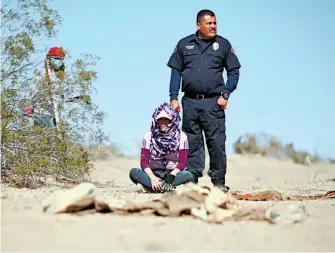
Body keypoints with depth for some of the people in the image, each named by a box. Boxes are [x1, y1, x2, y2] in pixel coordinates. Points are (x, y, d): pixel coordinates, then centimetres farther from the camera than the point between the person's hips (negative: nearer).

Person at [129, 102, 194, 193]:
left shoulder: (181, 137, -1)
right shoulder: (149, 136, 2)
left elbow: (182, 162, -6)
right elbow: (144, 161, -3)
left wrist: (171, 176, -23)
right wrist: (152, 178, -21)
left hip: (173, 173, -1)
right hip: (154, 174, 1)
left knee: (188, 175, -33)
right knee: (133, 172, -27)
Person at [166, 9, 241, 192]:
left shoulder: (223, 45, 7)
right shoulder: (184, 44, 10)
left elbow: (234, 72, 8)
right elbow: (176, 72, 11)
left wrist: (225, 94, -3)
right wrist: (174, 98, 4)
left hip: (213, 102, -1)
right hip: (190, 101, 2)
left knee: (216, 142, -5)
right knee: (192, 142, 4)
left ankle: (218, 182, 1)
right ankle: (192, 179, 8)